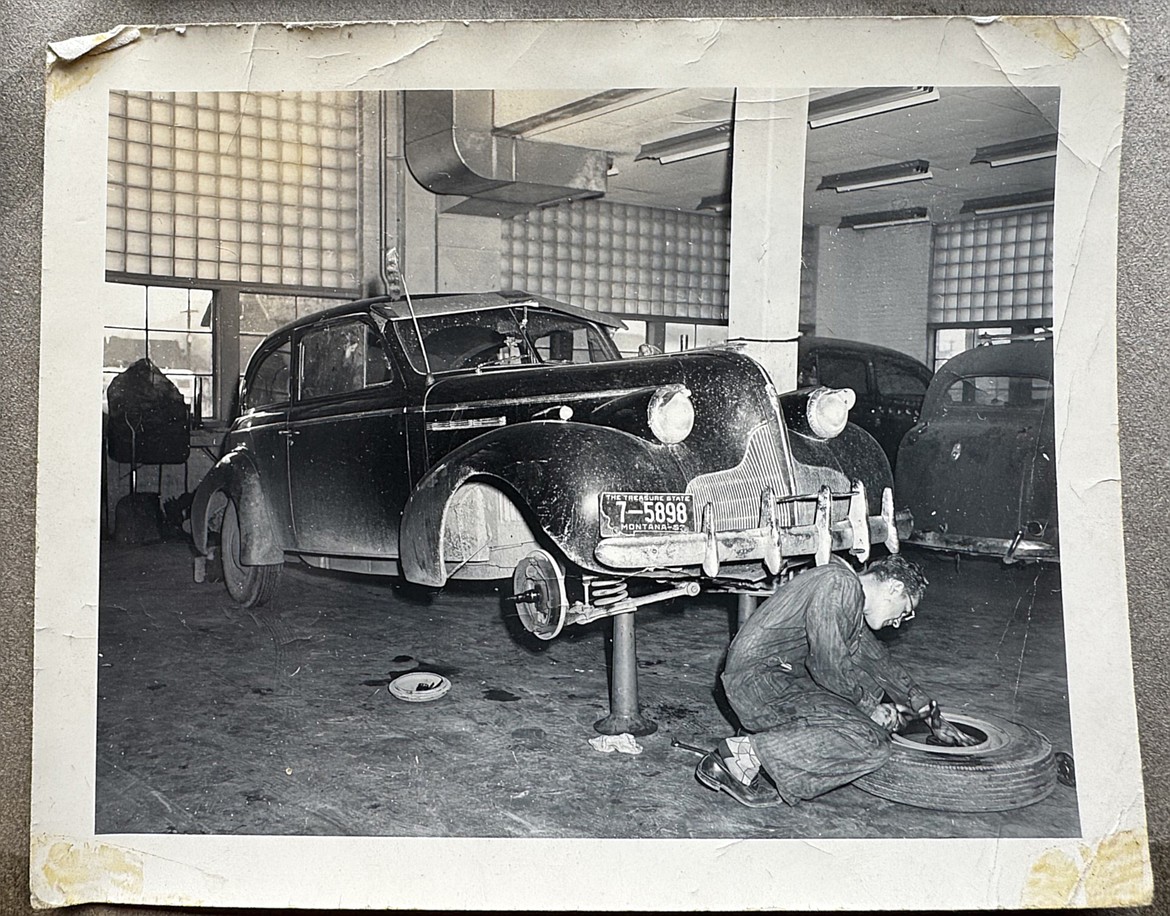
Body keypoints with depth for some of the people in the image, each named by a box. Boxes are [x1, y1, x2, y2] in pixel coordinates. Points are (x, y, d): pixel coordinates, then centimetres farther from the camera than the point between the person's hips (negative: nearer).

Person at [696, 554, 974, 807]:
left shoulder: (853, 600, 22)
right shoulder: (839, 583, -11)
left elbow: (879, 662, 28)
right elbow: (830, 665, -16)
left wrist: (935, 719, 29)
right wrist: (870, 706, -2)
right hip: (759, 681, -11)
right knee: (871, 745, -18)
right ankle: (748, 753, -17)